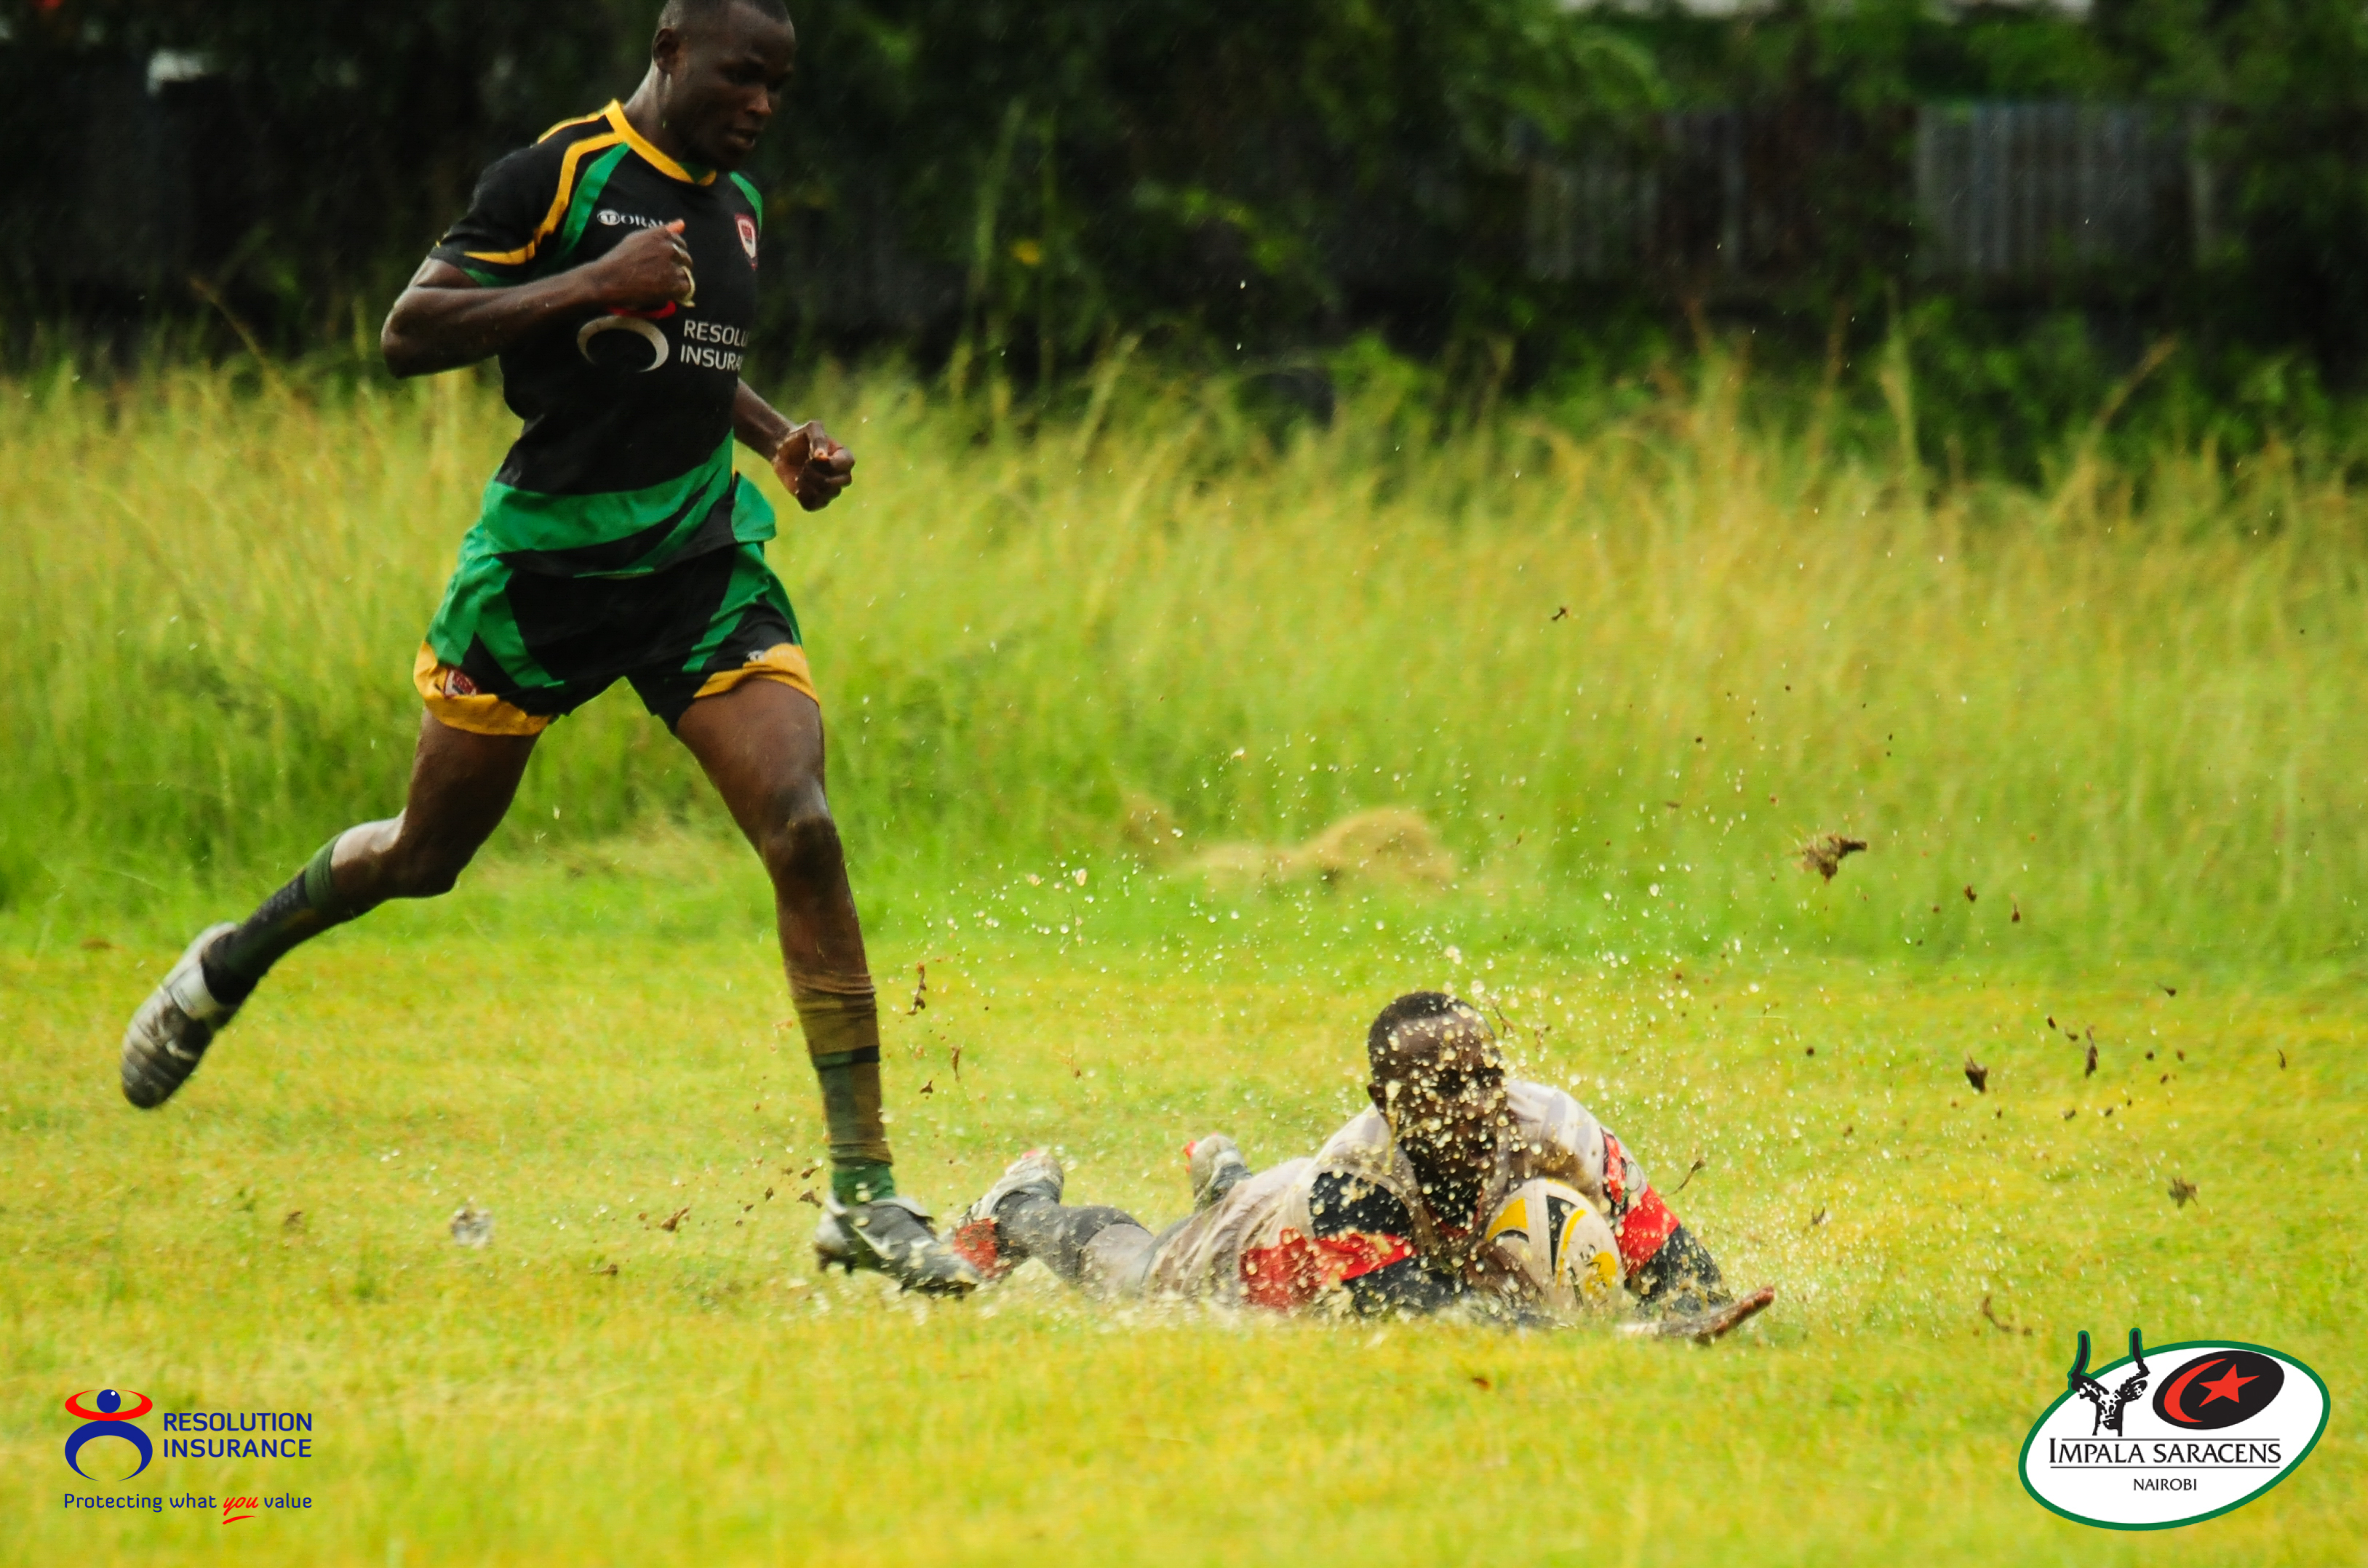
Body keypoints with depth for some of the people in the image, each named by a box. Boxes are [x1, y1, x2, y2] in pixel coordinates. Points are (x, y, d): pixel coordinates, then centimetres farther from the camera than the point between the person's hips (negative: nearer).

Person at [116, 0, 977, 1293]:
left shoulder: (736, 205, 11)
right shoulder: (553, 175, -10)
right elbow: (408, 335, -16)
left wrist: (778, 442, 12)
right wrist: (589, 286, -23)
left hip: (703, 555, 4)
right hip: (544, 557, -4)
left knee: (802, 831, -15)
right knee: (427, 856, 9)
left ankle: (864, 1197, -14)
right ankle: (231, 967, 43)